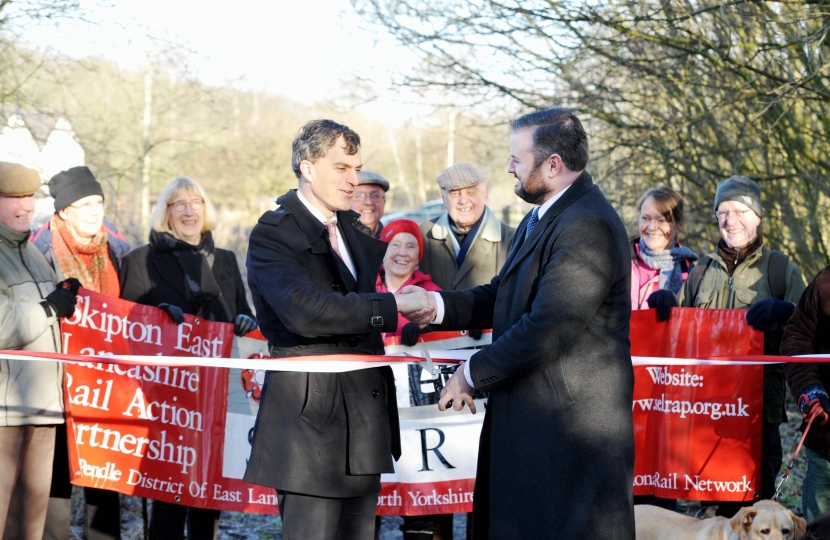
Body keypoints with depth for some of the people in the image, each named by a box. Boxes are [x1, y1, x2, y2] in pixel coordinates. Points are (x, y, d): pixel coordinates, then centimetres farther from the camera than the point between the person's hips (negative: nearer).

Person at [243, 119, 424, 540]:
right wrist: (394, 305, -25)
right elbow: (303, 310, -27)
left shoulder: (353, 229, 14)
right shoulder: (273, 234, -11)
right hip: (310, 417, -8)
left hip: (363, 421, 8)